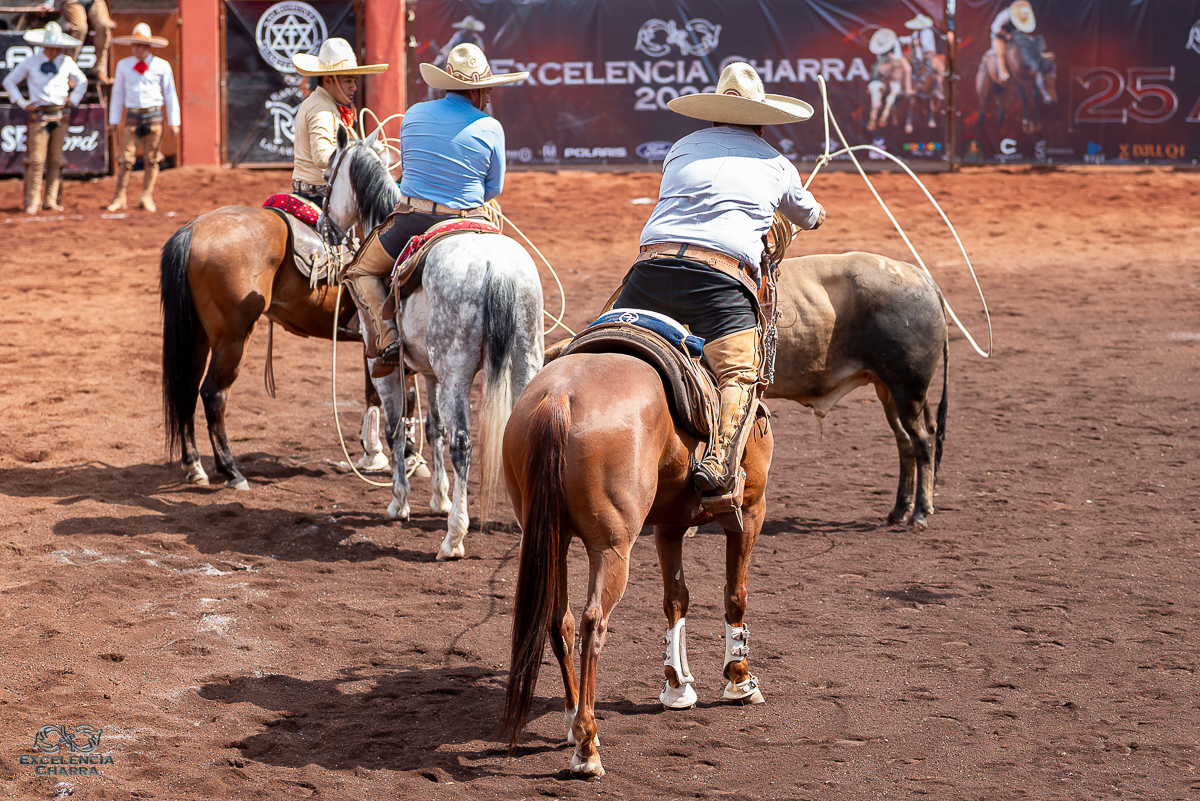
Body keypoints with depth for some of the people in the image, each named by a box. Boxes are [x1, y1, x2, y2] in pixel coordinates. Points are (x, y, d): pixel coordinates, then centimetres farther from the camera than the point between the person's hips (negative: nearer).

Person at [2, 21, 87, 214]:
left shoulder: (67, 63, 7)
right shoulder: (30, 63, 1)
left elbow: (82, 82, 23)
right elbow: (9, 81, 11)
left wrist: (73, 100, 11)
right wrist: (22, 103, 3)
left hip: (60, 116, 3)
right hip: (39, 116, -3)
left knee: (56, 159, 4)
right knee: (36, 159, -8)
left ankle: (52, 200, 10)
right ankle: (33, 202, -4)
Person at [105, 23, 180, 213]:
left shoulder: (162, 66, 2)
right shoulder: (123, 65, 7)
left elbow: (170, 94, 7)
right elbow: (118, 93, 13)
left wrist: (174, 122, 5)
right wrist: (113, 120, 11)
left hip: (153, 115, -1)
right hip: (132, 116, 1)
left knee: (151, 159, 3)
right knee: (126, 158, -4)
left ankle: (147, 197, 12)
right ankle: (119, 197, 1)